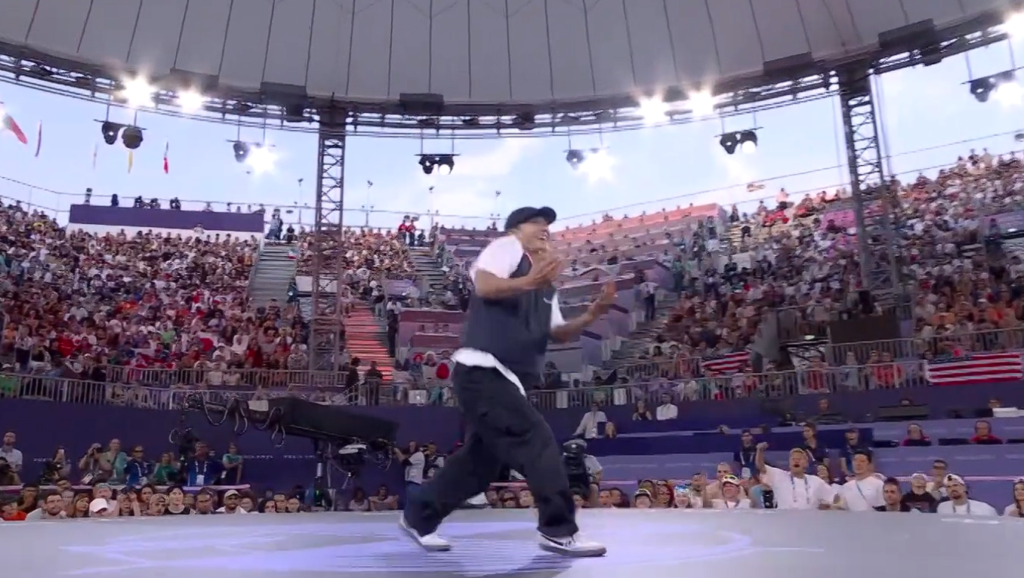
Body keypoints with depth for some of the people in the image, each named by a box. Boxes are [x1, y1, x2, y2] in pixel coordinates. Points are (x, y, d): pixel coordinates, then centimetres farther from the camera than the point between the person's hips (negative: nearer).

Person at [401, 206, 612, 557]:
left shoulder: (545, 286, 24)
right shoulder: (506, 247, -1)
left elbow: (557, 333, 21)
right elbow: (484, 285, -19)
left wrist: (590, 317, 4)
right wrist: (526, 283, -36)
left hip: (506, 379, 10)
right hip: (483, 370, -10)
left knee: (481, 459, 13)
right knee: (538, 442, -13)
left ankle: (418, 517, 27)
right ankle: (559, 531, -6)